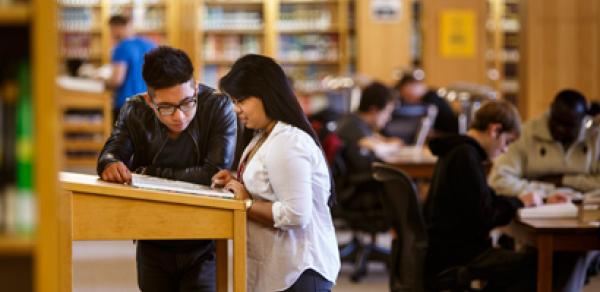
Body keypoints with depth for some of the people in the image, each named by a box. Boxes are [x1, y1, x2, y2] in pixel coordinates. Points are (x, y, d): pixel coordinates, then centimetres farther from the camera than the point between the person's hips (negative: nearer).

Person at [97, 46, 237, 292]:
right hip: (152, 246, 3)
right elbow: (111, 152, -11)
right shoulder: (134, 111, -5)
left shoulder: (219, 107, -17)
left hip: (203, 246, -3)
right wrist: (111, 164, -37)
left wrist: (149, 173, -18)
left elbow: (216, 173, -24)